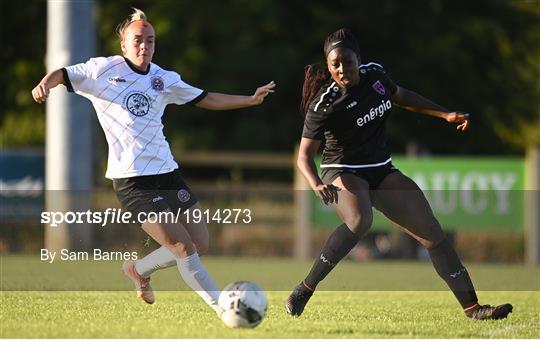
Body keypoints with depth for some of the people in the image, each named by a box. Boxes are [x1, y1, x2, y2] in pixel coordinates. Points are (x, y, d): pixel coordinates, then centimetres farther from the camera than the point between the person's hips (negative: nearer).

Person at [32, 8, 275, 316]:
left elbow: (208, 100, 19)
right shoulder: (104, 70, -1)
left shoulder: (164, 80, 13)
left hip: (167, 171, 7)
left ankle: (140, 270, 27)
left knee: (200, 245, 4)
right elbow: (62, 75, -5)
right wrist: (45, 84, -28)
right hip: (131, 179, -6)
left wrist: (252, 100, 12)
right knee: (184, 246, -13)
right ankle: (224, 309, -6)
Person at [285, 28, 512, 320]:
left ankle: (472, 307, 0)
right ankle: (304, 290, -27)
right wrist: (317, 185, -40)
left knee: (432, 232, -3)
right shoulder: (324, 105, -20)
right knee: (360, 221, -38)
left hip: (381, 172, 6)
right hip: (344, 173, -6)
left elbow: (401, 97, 18)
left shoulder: (374, 74, -3)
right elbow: (305, 155, -19)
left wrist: (446, 115, 13)